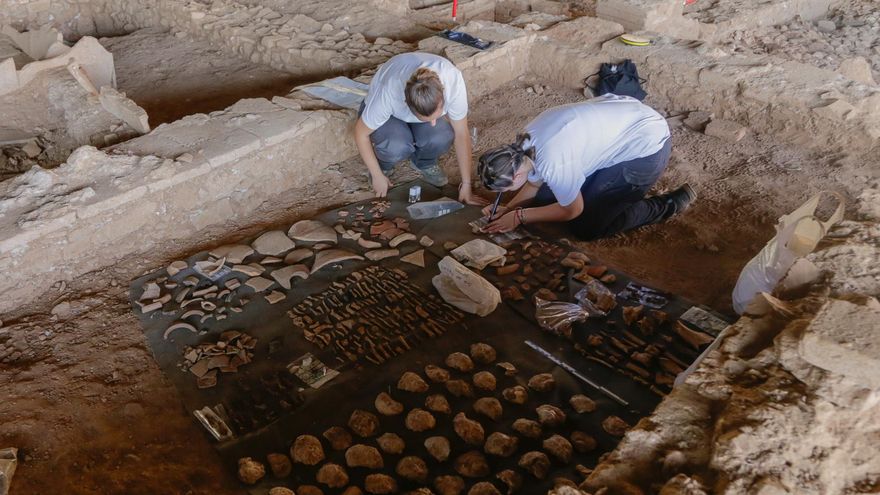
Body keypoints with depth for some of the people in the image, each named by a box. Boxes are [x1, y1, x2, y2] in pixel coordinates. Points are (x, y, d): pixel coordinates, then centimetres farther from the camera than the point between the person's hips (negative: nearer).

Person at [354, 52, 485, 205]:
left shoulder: (453, 79, -37)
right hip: (392, 114, -2)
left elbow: (461, 134, -24)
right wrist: (377, 176, -16)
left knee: (441, 138, -31)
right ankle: (383, 166, 1)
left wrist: (466, 185, -20)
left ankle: (424, 163, 3)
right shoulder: (387, 93, -41)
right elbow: (361, 133, -23)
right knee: (397, 146, -35)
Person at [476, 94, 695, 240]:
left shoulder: (553, 163, -33)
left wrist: (519, 216, -10)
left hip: (646, 146, -8)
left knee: (585, 227, -3)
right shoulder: (525, 144, -10)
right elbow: (535, 183, 9)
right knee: (545, 197, 10)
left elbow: (572, 211, -15)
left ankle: (670, 203, 8)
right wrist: (508, 208, -4)